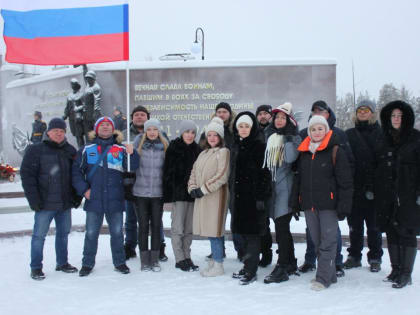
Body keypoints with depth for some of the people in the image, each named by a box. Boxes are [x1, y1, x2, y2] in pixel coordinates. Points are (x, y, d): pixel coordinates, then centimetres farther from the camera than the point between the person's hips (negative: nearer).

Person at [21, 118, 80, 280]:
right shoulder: (36, 150, -4)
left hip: (65, 203, 5)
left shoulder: (70, 150, 10)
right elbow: (27, 175, -8)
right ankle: (36, 268, 12)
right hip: (45, 204, -5)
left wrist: (77, 196, 7)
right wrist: (34, 199, -14)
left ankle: (62, 263, 28)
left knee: (63, 233, 14)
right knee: (39, 235, 1)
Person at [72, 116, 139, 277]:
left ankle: (119, 262, 24)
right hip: (94, 200, 0)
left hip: (115, 200, 0)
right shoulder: (87, 149, 4)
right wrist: (83, 189, -4)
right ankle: (87, 263, 21)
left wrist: (131, 154, -20)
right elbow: (76, 171, 6)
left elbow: (132, 168, -2)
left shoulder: (121, 149, 5)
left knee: (117, 232, 10)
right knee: (91, 233, 7)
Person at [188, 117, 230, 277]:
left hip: (215, 196, -7)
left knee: (214, 230, -7)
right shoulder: (203, 153, 19)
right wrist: (193, 188, 0)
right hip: (201, 197, 7)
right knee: (209, 229, 11)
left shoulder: (223, 152, -5)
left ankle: (218, 265, 1)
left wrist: (204, 189, -14)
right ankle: (214, 260, 20)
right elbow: (194, 172, 17)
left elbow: (222, 176, -14)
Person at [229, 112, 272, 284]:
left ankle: (251, 271, 2)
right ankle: (248, 265, 23)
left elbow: (264, 173, -11)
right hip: (238, 195, 7)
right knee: (243, 232, 11)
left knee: (252, 233, -4)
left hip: (253, 196, -7)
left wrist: (261, 196, -16)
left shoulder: (259, 146, -6)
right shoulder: (235, 148, 16)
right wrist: (231, 196, 16)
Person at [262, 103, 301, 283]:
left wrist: (289, 137, -18)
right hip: (272, 186, 6)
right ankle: (291, 263, 23)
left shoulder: (293, 138, -3)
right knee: (281, 227, 11)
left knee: (281, 226, -10)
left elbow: (290, 158, -19)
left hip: (285, 187, -6)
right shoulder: (270, 136, 15)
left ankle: (282, 268, -6)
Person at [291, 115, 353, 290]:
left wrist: (344, 206, -12)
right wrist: (295, 203, 14)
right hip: (309, 204, 6)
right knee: (317, 242, 11)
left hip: (328, 204, -6)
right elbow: (298, 179, 19)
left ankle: (323, 277, 3)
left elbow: (345, 182, -6)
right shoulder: (303, 152, 12)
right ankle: (330, 275, 23)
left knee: (328, 242, -3)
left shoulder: (335, 151, -4)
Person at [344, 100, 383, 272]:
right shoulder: (349, 134, 10)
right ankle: (354, 256, 22)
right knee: (354, 225, 10)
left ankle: (375, 257, 17)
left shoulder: (380, 133, 1)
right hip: (354, 187, 3)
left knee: (374, 225, 6)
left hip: (374, 187, -2)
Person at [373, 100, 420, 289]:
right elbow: (375, 166, 16)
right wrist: (371, 189, 11)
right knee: (391, 232, 9)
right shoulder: (383, 140, 13)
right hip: (386, 196, 5)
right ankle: (395, 269, 20)